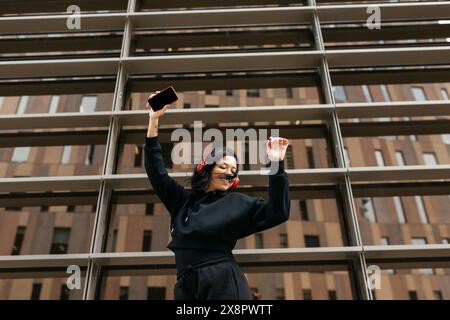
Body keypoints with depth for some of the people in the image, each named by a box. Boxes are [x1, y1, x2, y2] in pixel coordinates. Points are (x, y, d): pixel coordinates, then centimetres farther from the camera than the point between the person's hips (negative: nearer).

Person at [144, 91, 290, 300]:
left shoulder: (237, 203, 6)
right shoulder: (182, 199, 14)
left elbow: (277, 213, -3)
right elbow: (156, 170, 15)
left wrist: (277, 165, -12)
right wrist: (154, 120, 9)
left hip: (224, 284, -3)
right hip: (186, 285, 3)